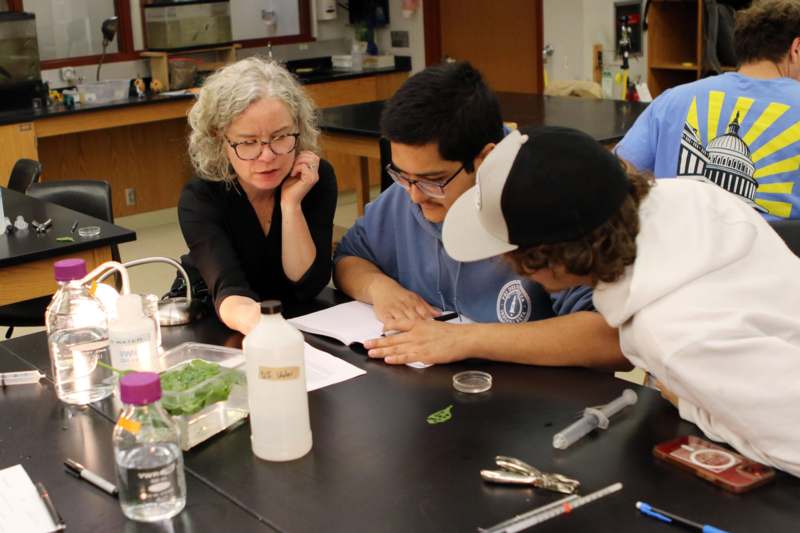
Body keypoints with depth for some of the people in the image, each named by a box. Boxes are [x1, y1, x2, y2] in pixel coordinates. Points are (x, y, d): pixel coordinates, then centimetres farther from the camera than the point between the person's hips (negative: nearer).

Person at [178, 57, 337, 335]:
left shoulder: (318, 178, -13)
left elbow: (308, 286, -16)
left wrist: (291, 203, -27)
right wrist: (248, 319, -57)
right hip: (209, 328, -2)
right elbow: (229, 288, -35)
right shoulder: (199, 198, -19)